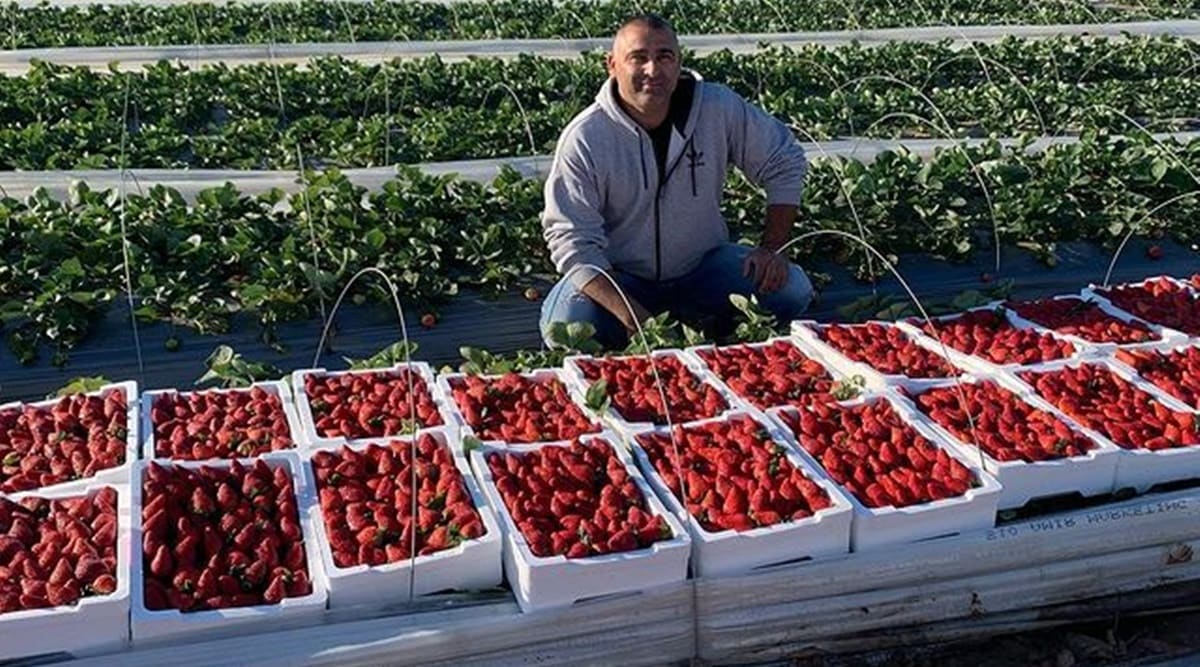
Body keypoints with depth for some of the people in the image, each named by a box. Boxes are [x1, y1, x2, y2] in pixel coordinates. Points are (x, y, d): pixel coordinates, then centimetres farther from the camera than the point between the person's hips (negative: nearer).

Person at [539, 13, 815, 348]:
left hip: (703, 266, 2)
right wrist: (633, 318, -33)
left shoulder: (721, 108, -12)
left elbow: (785, 163, 1)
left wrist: (771, 248, -7)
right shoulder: (582, 140, -19)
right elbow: (573, 242, -22)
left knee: (792, 290, -18)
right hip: (618, 277, -2)